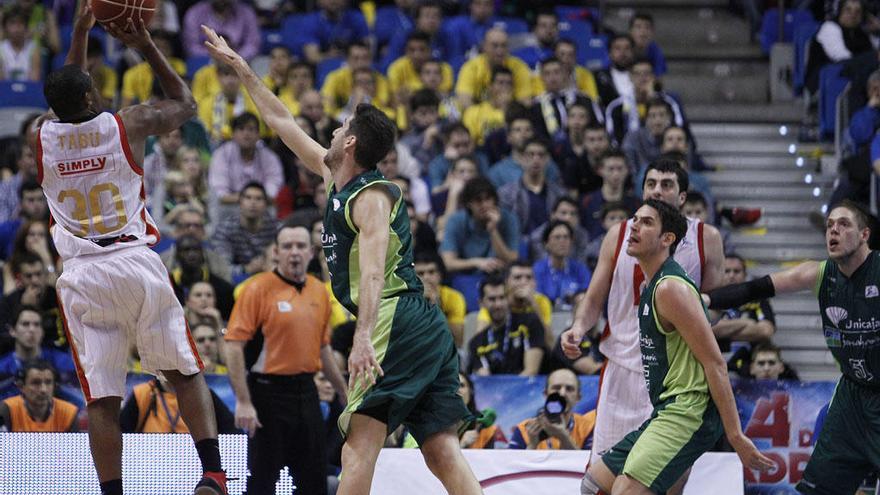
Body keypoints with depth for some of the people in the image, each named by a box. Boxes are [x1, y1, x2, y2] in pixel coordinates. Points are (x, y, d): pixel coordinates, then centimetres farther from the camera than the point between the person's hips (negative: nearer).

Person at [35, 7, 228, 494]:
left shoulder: (40, 136, 6)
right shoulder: (129, 124, 0)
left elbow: (63, 104, 30)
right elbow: (184, 103, 20)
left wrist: (80, 32, 35)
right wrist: (146, 46, 21)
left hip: (82, 274, 1)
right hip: (137, 265, -1)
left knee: (101, 399, 0)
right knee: (185, 373, 10)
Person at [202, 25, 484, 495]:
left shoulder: (370, 195, -7)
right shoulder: (335, 178, 20)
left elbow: (373, 272, -21)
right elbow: (283, 124, 31)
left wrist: (363, 339, -33)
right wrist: (241, 69, 36)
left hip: (398, 324, -9)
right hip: (427, 331, 9)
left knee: (359, 446, -13)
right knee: (442, 453, -2)